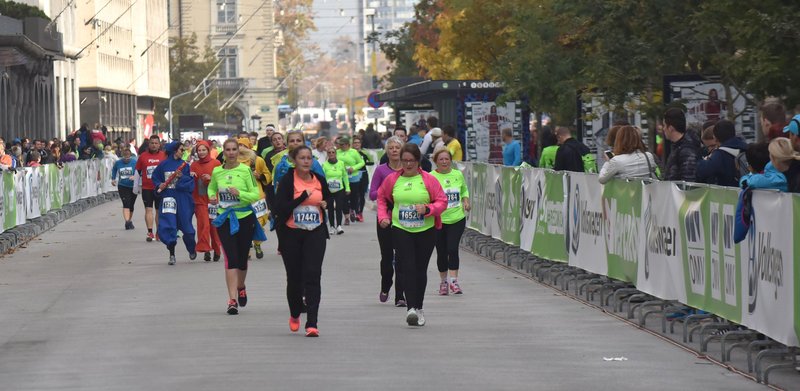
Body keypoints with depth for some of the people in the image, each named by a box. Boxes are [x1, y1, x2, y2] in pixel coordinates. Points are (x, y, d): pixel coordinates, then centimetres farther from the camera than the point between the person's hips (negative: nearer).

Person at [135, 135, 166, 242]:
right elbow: (137, 171, 10)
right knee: (148, 209, -5)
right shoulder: (143, 156, 2)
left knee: (159, 210, 8)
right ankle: (150, 232, -7)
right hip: (146, 188, 0)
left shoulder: (164, 156, 1)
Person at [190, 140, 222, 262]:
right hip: (200, 200, 1)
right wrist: (191, 176, -9)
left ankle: (217, 251, 18)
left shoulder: (216, 163, 0)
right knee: (204, 224, -11)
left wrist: (211, 178, -16)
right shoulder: (194, 165, 8)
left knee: (214, 225, 4)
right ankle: (206, 250, -11)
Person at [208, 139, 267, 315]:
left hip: (244, 218, -1)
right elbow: (211, 187, 21)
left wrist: (239, 193, -24)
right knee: (231, 259, -11)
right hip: (224, 219, 1)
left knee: (242, 259, 11)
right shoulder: (217, 171, 2)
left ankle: (241, 287, 42)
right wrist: (212, 197, -1)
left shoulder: (245, 170, -7)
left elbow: (256, 195, -8)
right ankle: (232, 300, -12)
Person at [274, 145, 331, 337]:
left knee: (313, 276, -10)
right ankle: (295, 314, 37)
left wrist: (326, 204, 5)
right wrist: (303, 197, -21)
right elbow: (280, 208, -18)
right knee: (294, 277, 10)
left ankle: (312, 323, -13)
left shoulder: (319, 180, 5)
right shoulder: (287, 180, -8)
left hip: (315, 233, 2)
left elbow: (328, 197, 27)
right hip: (291, 234, -2)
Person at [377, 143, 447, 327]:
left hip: (426, 230, 0)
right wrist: (383, 216, 3)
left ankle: (419, 308, 22)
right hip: (400, 229, 0)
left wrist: (427, 208, -19)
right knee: (407, 267, -14)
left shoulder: (428, 180, -3)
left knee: (420, 269, 8)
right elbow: (381, 197, 17)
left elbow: (442, 201, -2)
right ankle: (411, 308, -21)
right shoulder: (392, 179, 3)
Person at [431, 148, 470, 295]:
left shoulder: (458, 175, 6)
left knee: (453, 249, -11)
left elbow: (464, 190, 22)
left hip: (457, 218, 1)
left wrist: (466, 201, 4)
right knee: (441, 252, 7)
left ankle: (453, 281, -6)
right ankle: (443, 281, 23)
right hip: (438, 220, -1)